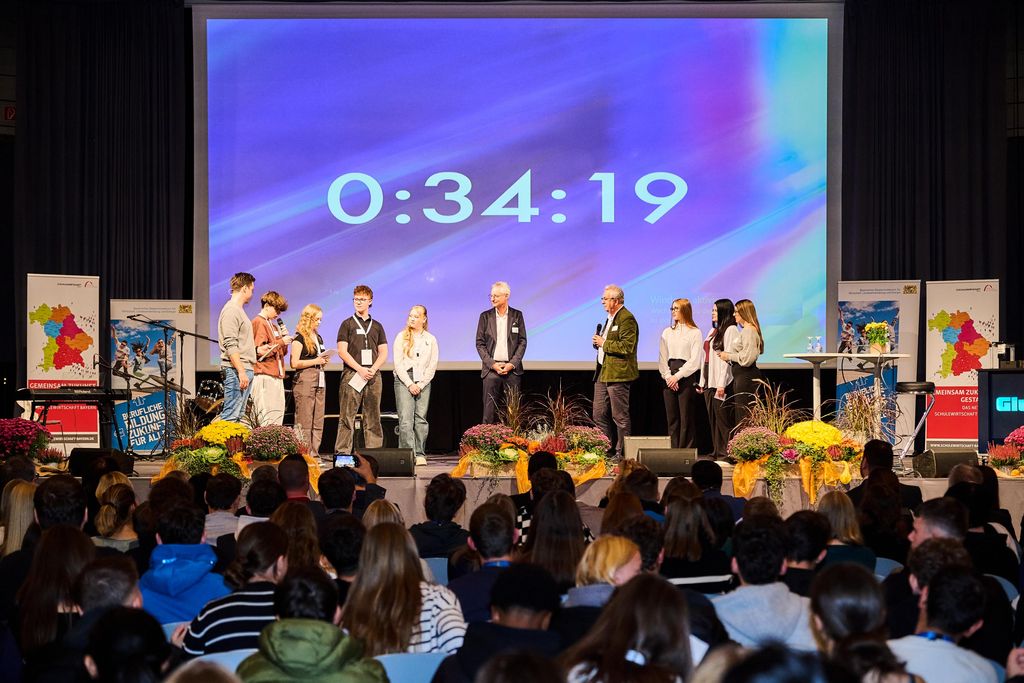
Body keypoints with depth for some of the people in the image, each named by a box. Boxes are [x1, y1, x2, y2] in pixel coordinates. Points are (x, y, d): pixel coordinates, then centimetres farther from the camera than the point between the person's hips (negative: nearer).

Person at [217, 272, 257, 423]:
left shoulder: (239, 310, 21)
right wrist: (241, 371, -22)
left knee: (239, 414, 9)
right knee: (231, 415, -13)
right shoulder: (231, 311, -11)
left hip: (244, 370, 11)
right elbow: (230, 346, -19)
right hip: (236, 371, -11)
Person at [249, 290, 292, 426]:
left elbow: (281, 352, 24)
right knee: (268, 416, -15)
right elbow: (260, 351, -16)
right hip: (264, 376, -10)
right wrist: (280, 342, -12)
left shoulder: (272, 326, 23)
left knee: (278, 414, 6)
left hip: (276, 376, 10)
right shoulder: (259, 322, -5)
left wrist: (284, 337, 8)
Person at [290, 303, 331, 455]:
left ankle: (314, 453, 9)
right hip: (305, 380, -8)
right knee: (304, 422, -8)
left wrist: (324, 360, 11)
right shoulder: (299, 337, -5)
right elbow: (294, 363, -13)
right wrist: (315, 361, -12)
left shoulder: (318, 337, 19)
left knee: (318, 422, 6)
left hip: (319, 380, 8)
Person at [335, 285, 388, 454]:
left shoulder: (377, 326, 16)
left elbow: (383, 352, 13)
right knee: (347, 417, -7)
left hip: (373, 376, 3)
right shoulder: (347, 324, 6)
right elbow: (342, 351, -2)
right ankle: (342, 453, -8)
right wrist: (360, 369, -12)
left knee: (373, 418, 3)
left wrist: (373, 369, -6)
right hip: (352, 375, -3)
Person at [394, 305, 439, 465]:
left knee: (421, 418, -2)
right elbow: (398, 363, 1)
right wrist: (410, 384, -8)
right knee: (406, 418, -11)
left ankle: (420, 454, 1)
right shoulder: (402, 337, 7)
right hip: (404, 380, -2)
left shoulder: (431, 339, 11)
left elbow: (432, 366, 7)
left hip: (423, 381, 2)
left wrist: (420, 385, -4)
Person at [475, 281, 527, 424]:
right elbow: (480, 344, 4)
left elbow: (522, 342, 4)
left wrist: (512, 364, -8)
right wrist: (492, 364, -8)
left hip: (512, 368, 0)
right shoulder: (485, 316, 6)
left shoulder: (517, 315, 6)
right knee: (490, 408, -1)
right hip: (491, 368, 0)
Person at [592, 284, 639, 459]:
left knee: (620, 416, -3)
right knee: (599, 415, 10)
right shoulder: (611, 318, 19)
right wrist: (598, 342, 9)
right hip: (603, 373, 10)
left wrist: (604, 343, -16)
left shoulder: (626, 319, -13)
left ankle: (622, 453, 4)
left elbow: (627, 347, -23)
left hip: (618, 374, -10)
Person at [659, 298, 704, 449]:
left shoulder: (695, 333, 0)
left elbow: (695, 360, -6)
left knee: (686, 418, -5)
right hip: (669, 379, 5)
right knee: (672, 418, 3)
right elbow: (662, 358, 12)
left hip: (687, 377, -5)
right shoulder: (667, 332, 15)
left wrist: (678, 376, -12)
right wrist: (667, 376, -3)